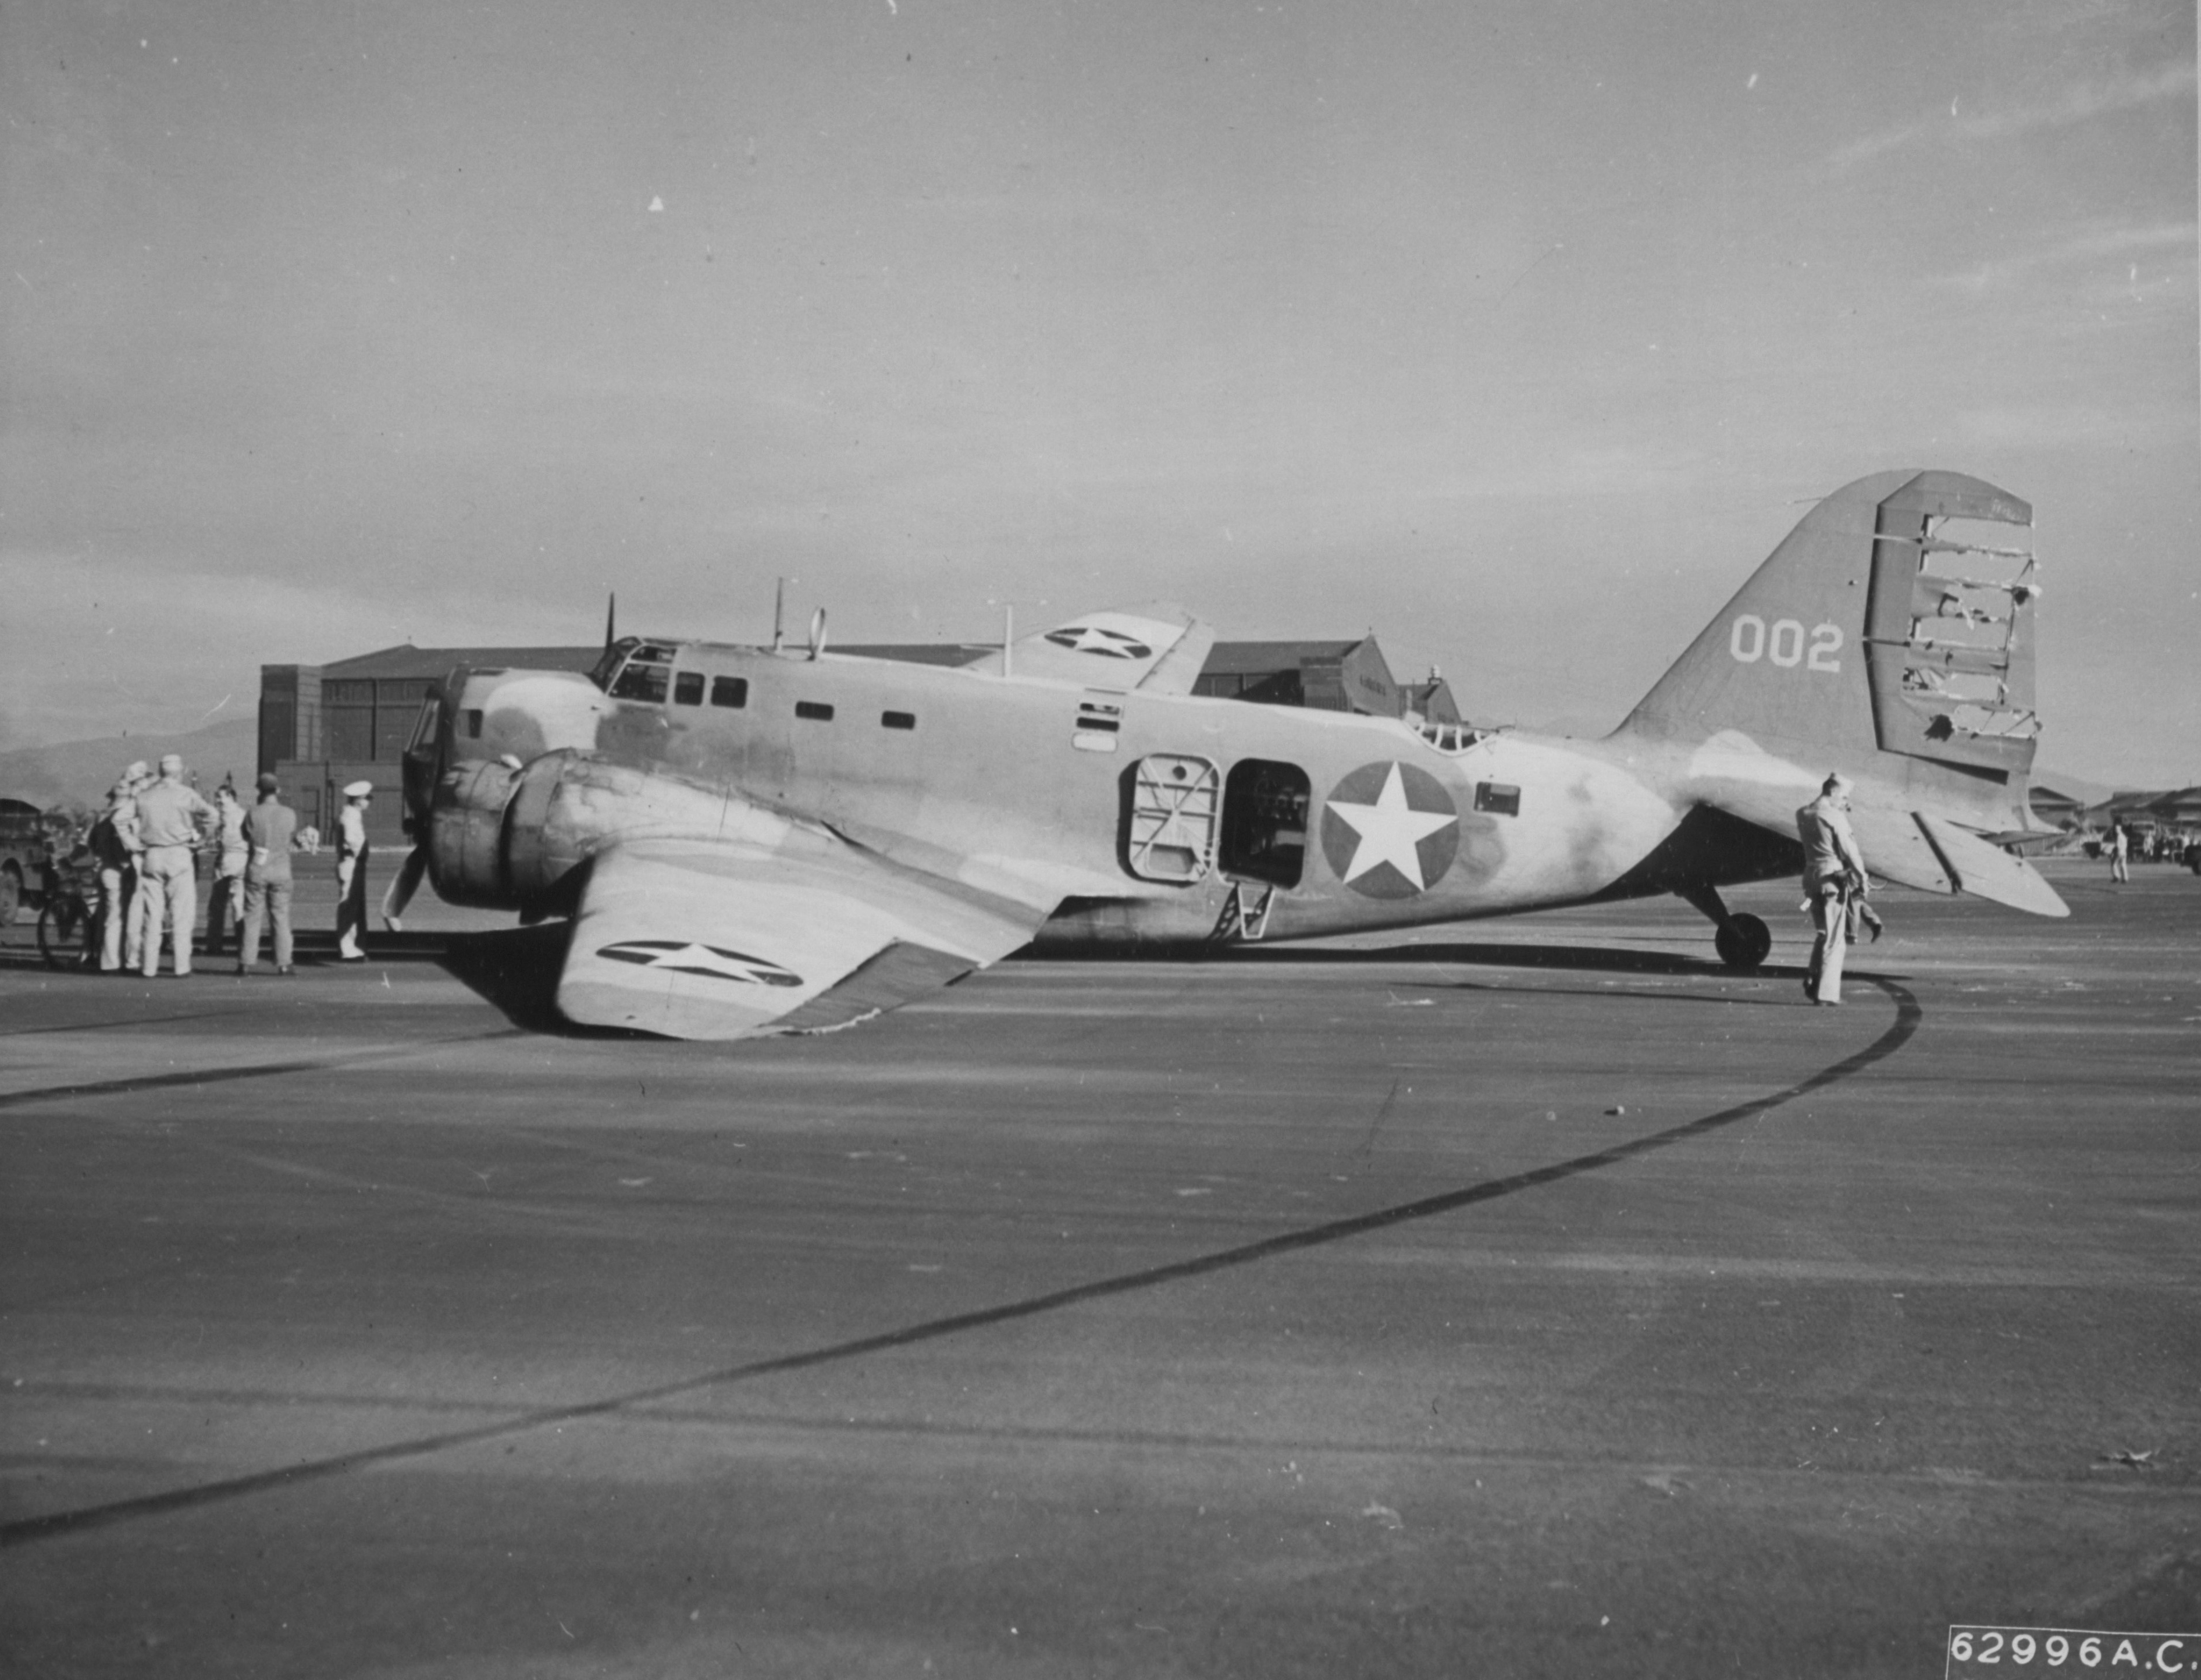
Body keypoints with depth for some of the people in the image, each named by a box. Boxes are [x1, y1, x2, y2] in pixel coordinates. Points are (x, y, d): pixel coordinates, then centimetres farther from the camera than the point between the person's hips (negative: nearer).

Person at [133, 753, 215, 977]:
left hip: (152, 856, 4)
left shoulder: (144, 796, 8)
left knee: (153, 914, 8)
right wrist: (198, 833, 3)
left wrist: (136, 844, 13)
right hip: (179, 856, -4)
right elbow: (209, 814, -10)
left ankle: (150, 967, 8)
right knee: (182, 913, 1)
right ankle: (182, 966, -2)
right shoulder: (185, 794, -4)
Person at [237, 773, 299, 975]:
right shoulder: (289, 814, -4)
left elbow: (246, 838, 8)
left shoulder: (253, 814, -6)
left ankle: (247, 962, 6)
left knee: (252, 917, 6)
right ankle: (283, 963, 1)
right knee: (282, 918, 4)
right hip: (281, 870, 0)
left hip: (257, 869, 0)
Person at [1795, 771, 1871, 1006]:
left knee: (1823, 934, 20)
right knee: (1834, 938, 2)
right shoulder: (1834, 816, -13)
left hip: (1811, 877, 6)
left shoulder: (1802, 815, 7)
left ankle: (1813, 982, 12)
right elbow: (1849, 851, -11)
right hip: (1833, 878, -6)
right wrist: (1862, 878, 0)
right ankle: (1826, 992, 1)